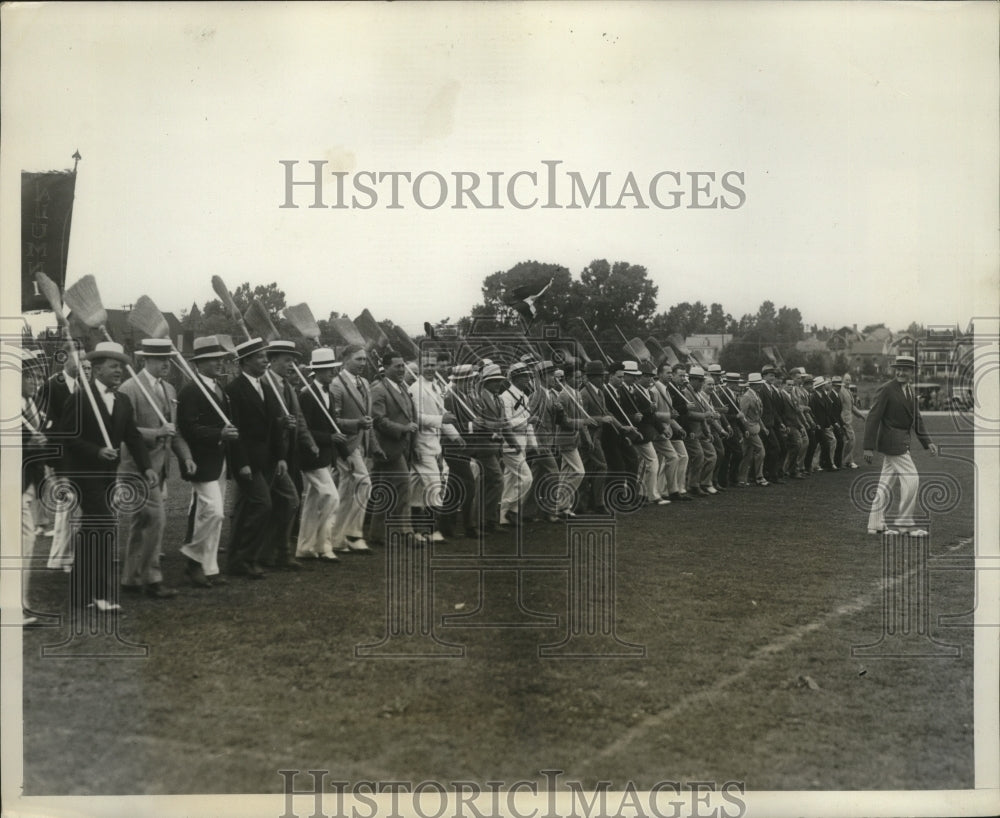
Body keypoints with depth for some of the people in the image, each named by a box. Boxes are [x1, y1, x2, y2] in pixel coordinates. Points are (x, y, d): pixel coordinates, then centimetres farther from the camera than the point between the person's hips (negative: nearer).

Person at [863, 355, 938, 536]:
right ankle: (904, 523, 1)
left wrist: (927, 442, 11)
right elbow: (873, 418, -15)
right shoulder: (886, 389, -14)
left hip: (902, 442, 8)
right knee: (911, 479, -8)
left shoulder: (912, 392, 12)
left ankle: (875, 525, 16)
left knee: (886, 483, 11)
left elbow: (916, 419, 19)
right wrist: (869, 447, -18)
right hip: (892, 442, -8)